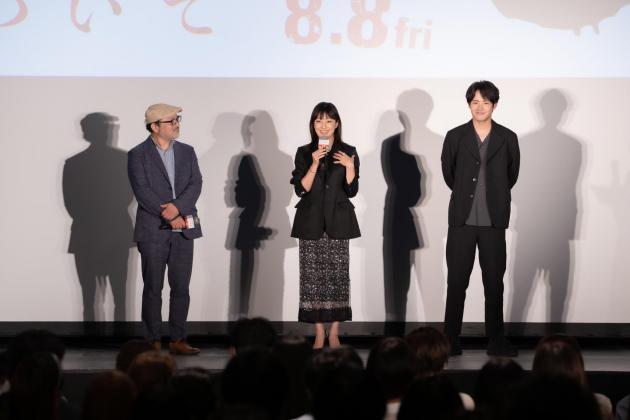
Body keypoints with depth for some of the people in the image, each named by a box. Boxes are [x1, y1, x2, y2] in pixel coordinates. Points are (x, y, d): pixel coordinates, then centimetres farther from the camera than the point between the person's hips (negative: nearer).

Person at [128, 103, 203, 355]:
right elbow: (142, 191, -11)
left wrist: (177, 207, -16)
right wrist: (169, 217, -14)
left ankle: (178, 340, 9)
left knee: (181, 287, 3)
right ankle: (153, 342, 5)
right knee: (153, 289, 1)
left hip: (183, 230, 4)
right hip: (153, 230, -4)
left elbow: (195, 185, 1)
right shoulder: (138, 155, -2)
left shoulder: (187, 152, 12)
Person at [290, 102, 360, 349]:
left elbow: (351, 191, 2)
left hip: (337, 222, 0)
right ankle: (319, 335, 4)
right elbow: (301, 189, -3)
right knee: (313, 277, -2)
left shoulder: (348, 152, 5)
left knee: (338, 276, -3)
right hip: (311, 222, 0)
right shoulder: (304, 153, 6)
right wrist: (315, 164, -14)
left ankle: (334, 333, 4)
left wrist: (350, 167, -14)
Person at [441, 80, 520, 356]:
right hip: (462, 220, 0)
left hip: (493, 221, 0)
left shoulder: (508, 138, 2)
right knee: (456, 282, 1)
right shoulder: (455, 136, 2)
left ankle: (496, 342, 10)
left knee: (494, 283, 4)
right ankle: (450, 341, 6)